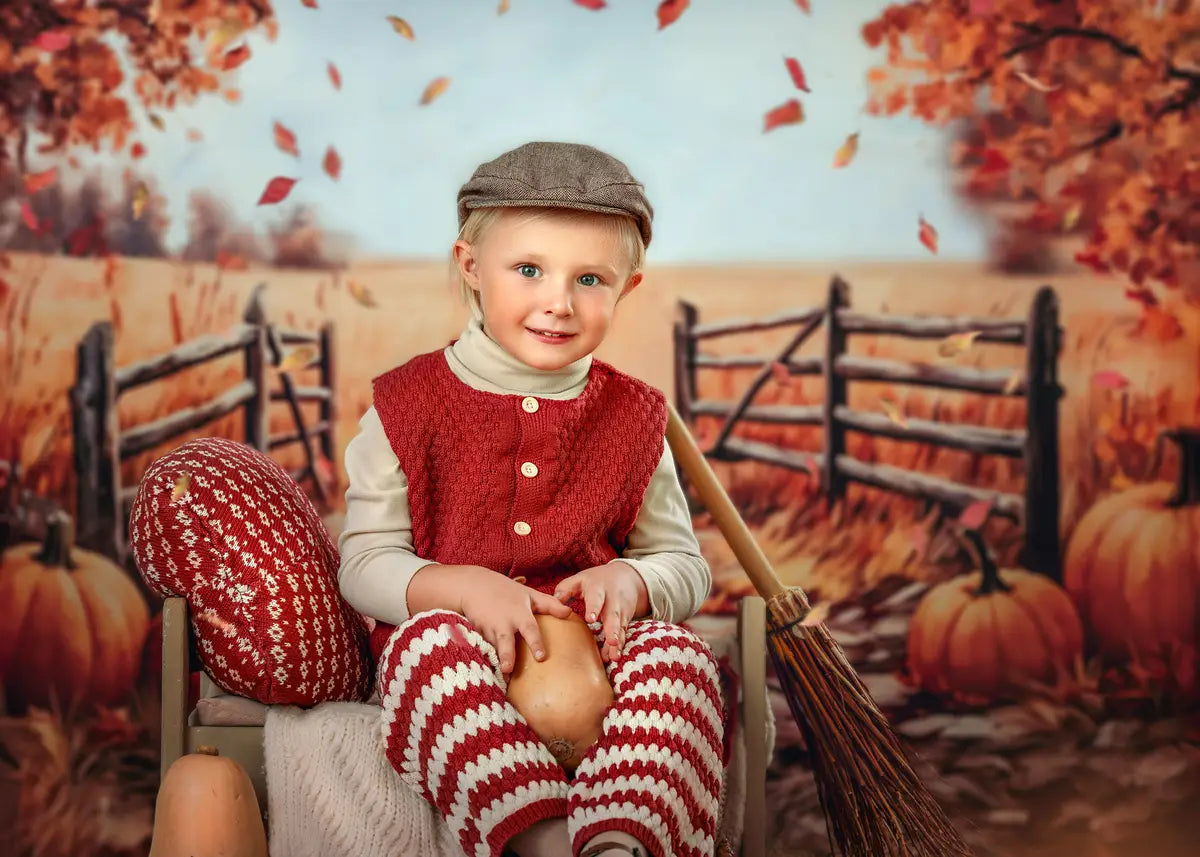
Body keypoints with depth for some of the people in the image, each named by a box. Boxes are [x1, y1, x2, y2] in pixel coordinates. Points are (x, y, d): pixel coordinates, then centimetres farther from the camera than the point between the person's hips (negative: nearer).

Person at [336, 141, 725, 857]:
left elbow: (686, 564, 13)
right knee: (432, 639, -35)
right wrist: (465, 586, -20)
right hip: (462, 660, -2)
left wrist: (629, 580, -12)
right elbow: (365, 562, 0)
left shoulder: (634, 417, 9)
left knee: (679, 651, -27)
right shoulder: (407, 405, 3)